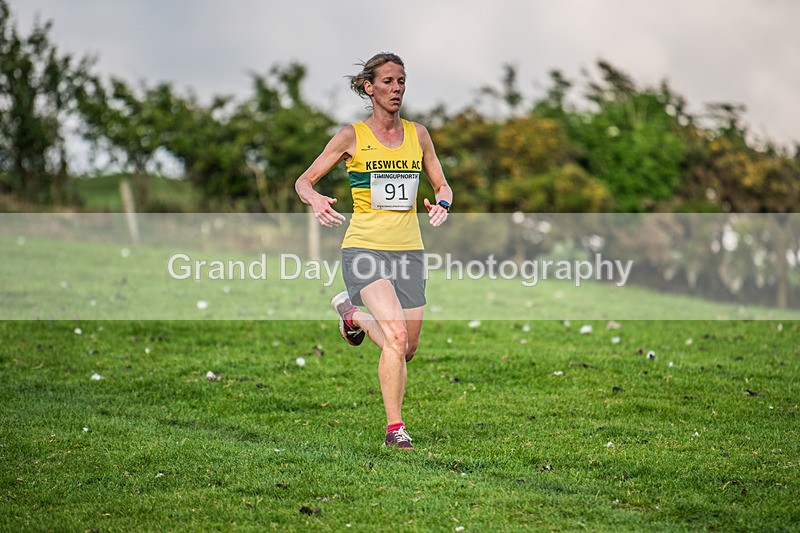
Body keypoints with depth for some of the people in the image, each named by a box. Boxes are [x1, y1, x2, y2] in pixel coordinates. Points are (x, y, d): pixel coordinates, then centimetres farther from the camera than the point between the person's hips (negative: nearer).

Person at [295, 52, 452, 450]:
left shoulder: (417, 134, 9)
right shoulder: (352, 136, -1)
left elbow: (442, 185, 16)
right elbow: (303, 181, 3)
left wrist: (442, 203, -8)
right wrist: (315, 200, -21)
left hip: (409, 249, 5)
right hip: (365, 248, -5)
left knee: (407, 351, 7)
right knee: (396, 337, -22)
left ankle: (353, 314, 35)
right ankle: (394, 428, -9)